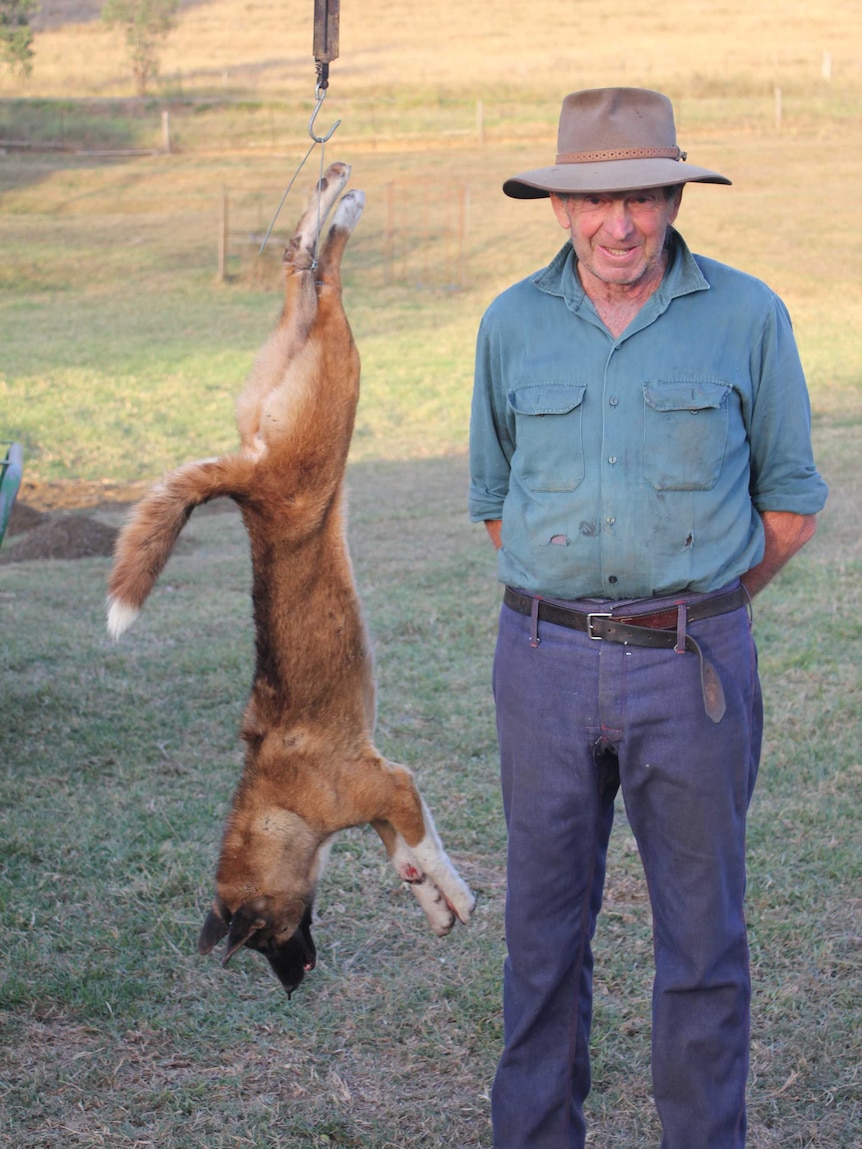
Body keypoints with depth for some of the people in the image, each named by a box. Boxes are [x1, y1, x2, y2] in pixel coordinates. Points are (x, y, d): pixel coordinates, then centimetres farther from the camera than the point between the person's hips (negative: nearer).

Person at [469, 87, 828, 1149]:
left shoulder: (747, 316, -3)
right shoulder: (513, 325, 3)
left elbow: (790, 502, 4)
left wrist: (693, 612, 5)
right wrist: (570, 605, 8)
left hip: (692, 666, -2)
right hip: (545, 662, 2)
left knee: (701, 933, 6)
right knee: (544, 928, 11)